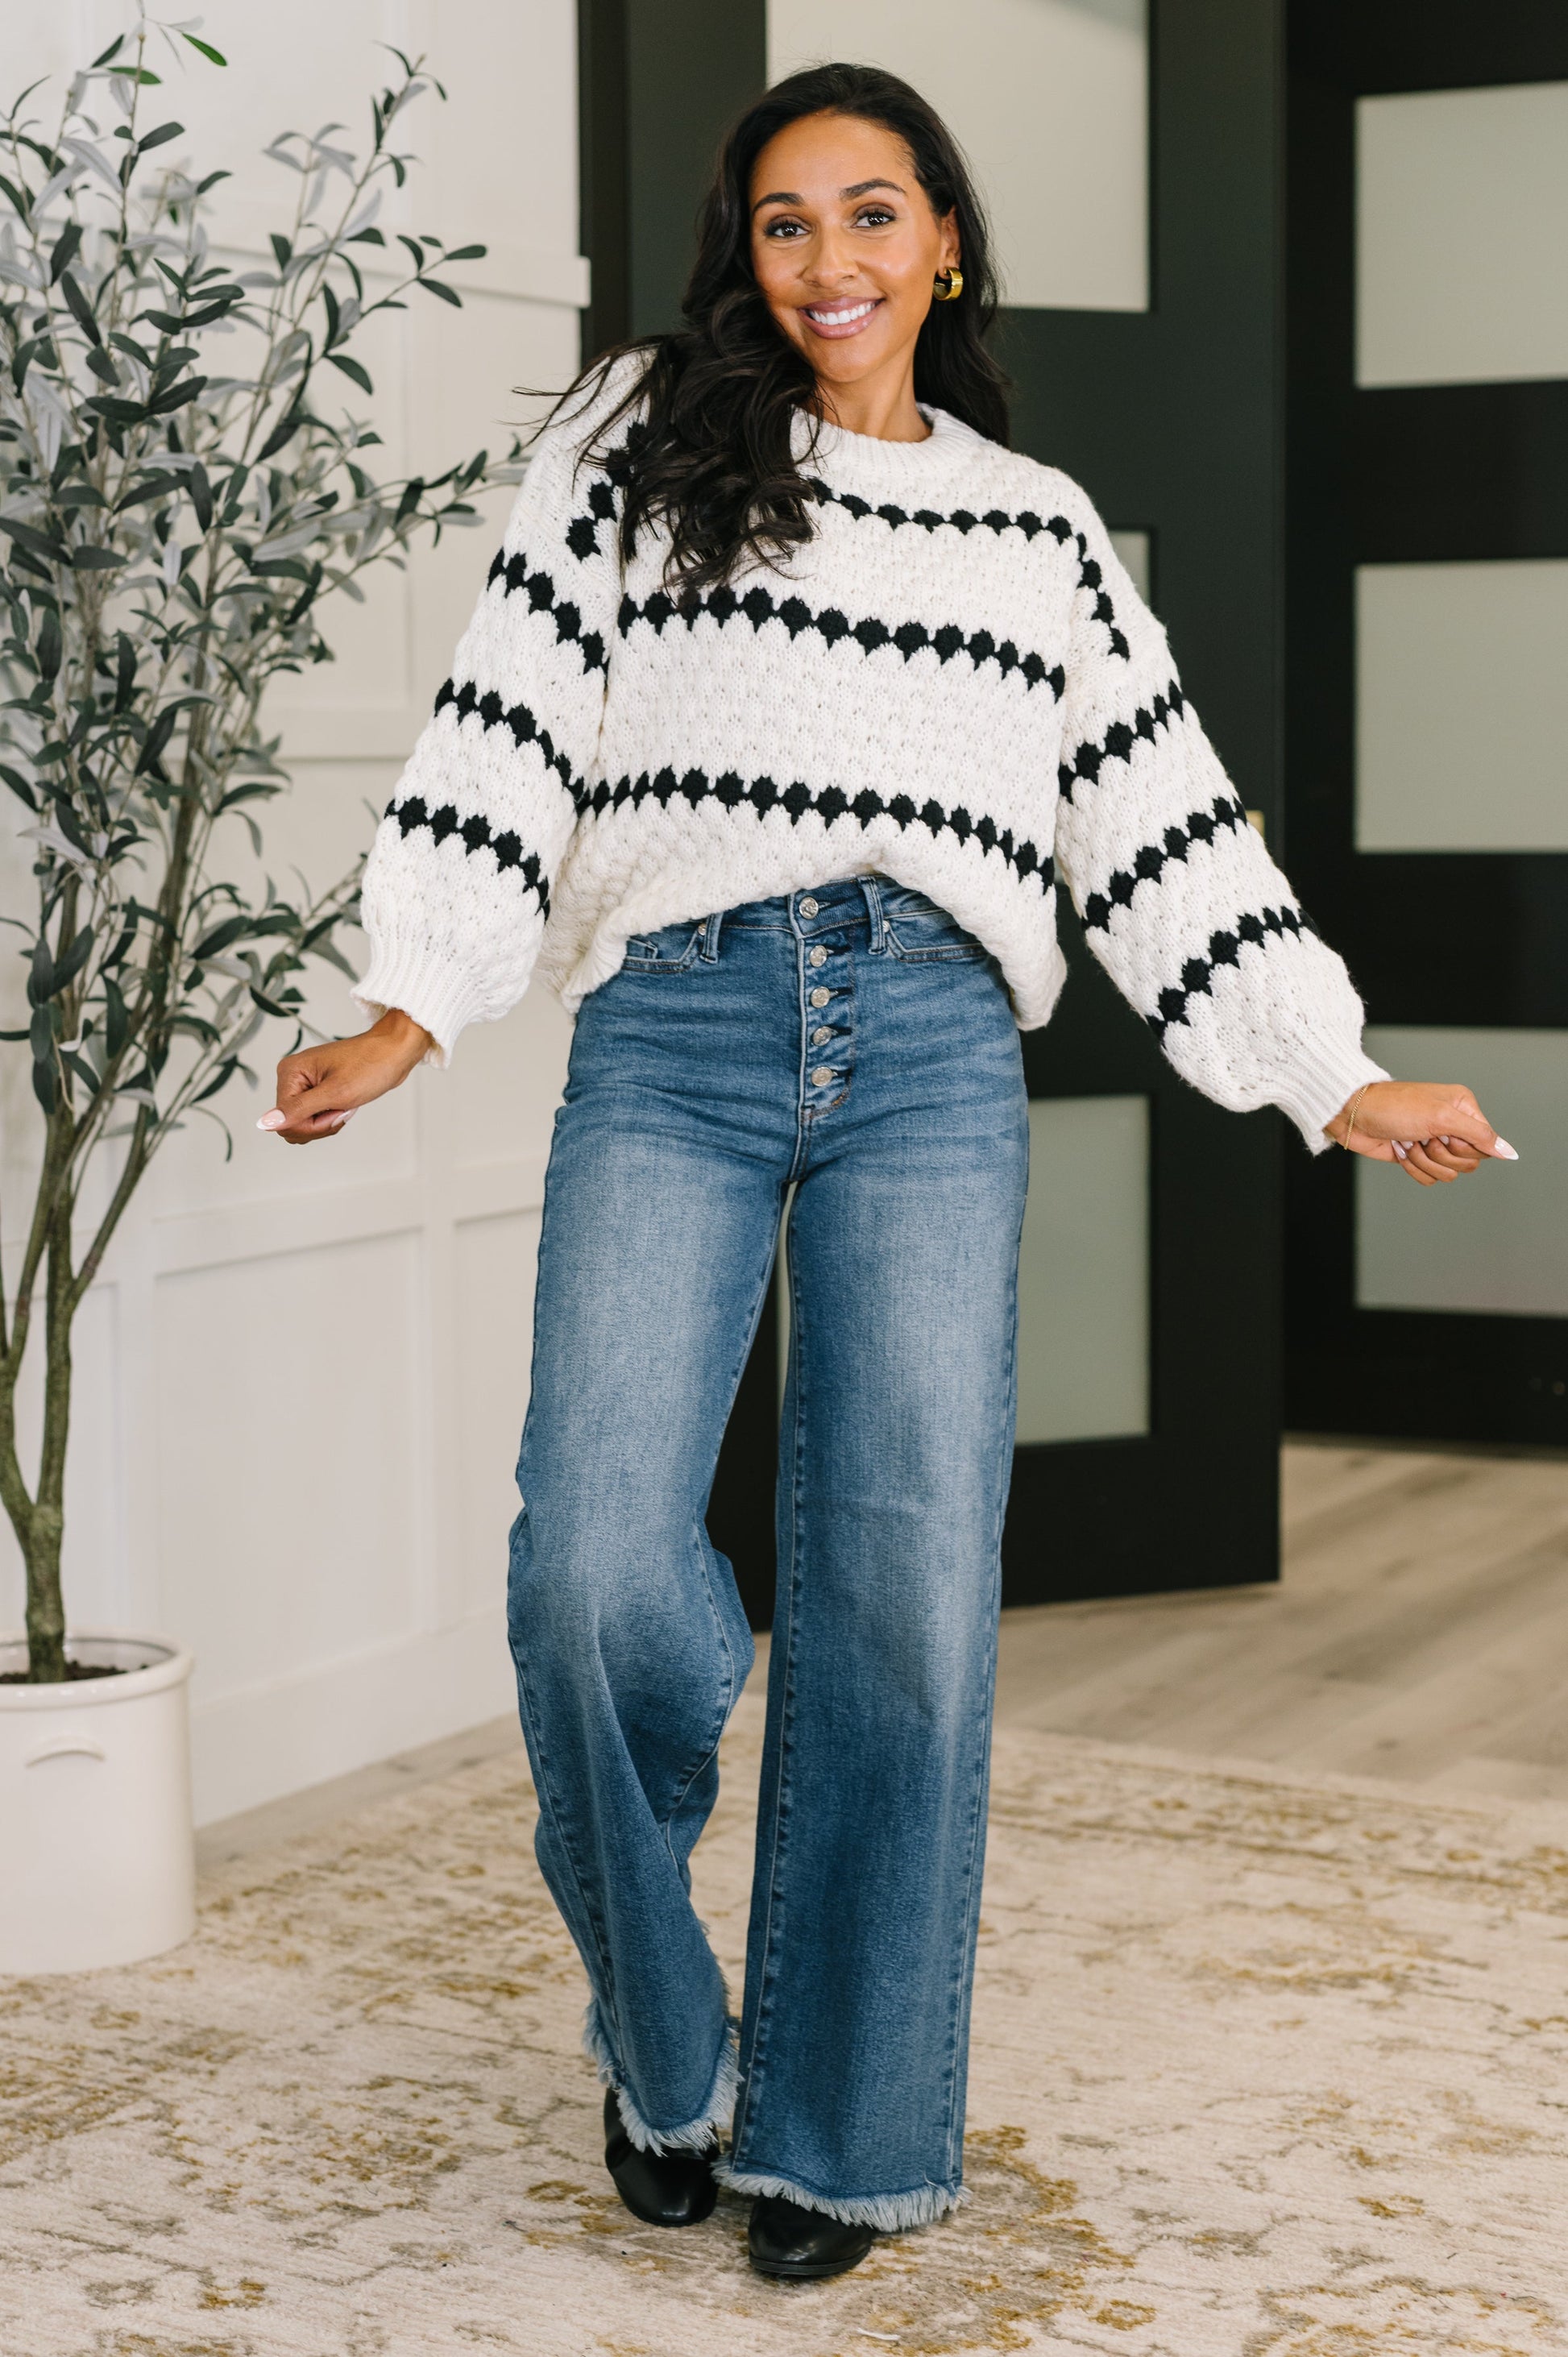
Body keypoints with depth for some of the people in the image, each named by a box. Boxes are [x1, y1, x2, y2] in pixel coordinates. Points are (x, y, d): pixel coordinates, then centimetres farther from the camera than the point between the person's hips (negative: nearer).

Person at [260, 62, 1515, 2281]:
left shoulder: (1040, 524, 20)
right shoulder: (639, 446, 14)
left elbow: (1164, 824, 18)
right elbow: (509, 727, 5)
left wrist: (1335, 1078, 12)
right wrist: (407, 1009, -8)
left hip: (931, 1056, 1)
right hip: (671, 1034, -1)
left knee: (907, 1589, -5)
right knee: (595, 1566, -15)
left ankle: (844, 2123, 10)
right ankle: (661, 2036, 10)